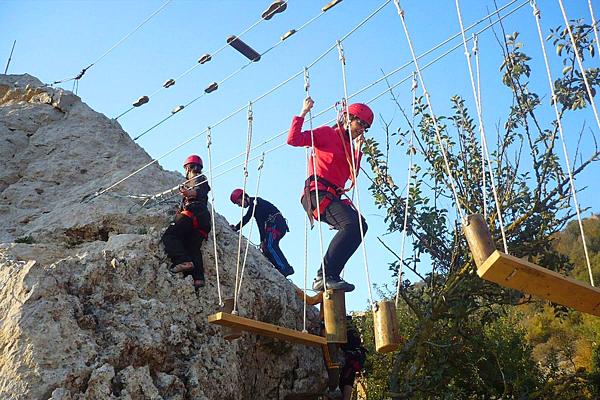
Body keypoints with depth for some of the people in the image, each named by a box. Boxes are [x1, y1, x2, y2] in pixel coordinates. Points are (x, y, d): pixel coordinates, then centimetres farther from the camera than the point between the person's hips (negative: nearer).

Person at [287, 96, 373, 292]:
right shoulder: (327, 133, 5)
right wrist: (303, 113, -5)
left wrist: (357, 151, 9)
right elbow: (293, 140, -6)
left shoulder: (348, 146, 26)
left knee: (360, 226, -7)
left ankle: (328, 276, -9)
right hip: (318, 192, -9)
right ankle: (325, 276, -29)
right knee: (352, 223, -27)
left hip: (333, 198, 9)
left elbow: (353, 177, 14)